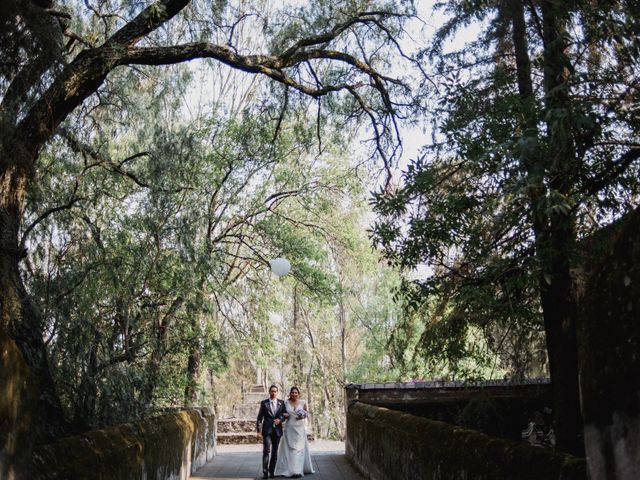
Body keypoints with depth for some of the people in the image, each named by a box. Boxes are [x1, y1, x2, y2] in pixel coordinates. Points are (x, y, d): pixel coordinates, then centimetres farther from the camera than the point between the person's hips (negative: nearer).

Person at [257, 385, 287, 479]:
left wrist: (280, 420, -13)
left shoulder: (281, 403, 7)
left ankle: (272, 471, 17)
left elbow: (284, 415, 9)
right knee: (266, 451, -12)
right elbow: (259, 418, 2)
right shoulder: (264, 403, 2)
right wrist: (259, 430, -5)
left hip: (277, 430, 2)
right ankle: (265, 472, -10)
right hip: (267, 430, -2)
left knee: (275, 452, 8)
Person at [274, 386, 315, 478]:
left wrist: (303, 415, -11)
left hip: (299, 428, -1)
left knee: (299, 448, -3)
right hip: (289, 428, 1)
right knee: (290, 449, 1)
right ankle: (291, 470, 6)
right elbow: (284, 414, 12)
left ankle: (298, 470, -2)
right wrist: (285, 415, -10)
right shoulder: (286, 403, 1)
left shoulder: (303, 402, -1)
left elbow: (307, 413, 9)